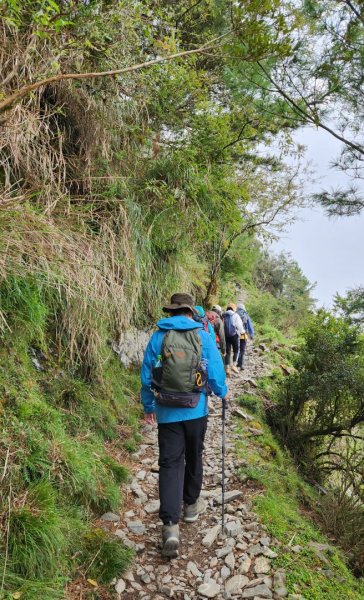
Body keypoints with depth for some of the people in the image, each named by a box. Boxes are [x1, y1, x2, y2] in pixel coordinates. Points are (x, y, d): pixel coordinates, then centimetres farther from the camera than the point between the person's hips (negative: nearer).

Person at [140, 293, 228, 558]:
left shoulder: (159, 336, -4)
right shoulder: (203, 336, -6)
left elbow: (146, 375, 0)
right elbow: (215, 372, -3)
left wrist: (148, 406, 14)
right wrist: (222, 392, 18)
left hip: (167, 412, 0)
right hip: (196, 410, 1)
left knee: (170, 463, 4)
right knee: (194, 458, 20)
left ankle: (170, 526, -5)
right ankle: (191, 504, 39)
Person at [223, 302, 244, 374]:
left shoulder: (224, 316, 1)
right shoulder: (235, 315, -6)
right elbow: (239, 325, -6)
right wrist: (242, 331, 12)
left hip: (226, 336, 3)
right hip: (234, 335, -3)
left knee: (227, 352, 8)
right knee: (236, 351, 11)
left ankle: (227, 368, 7)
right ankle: (234, 365, -3)